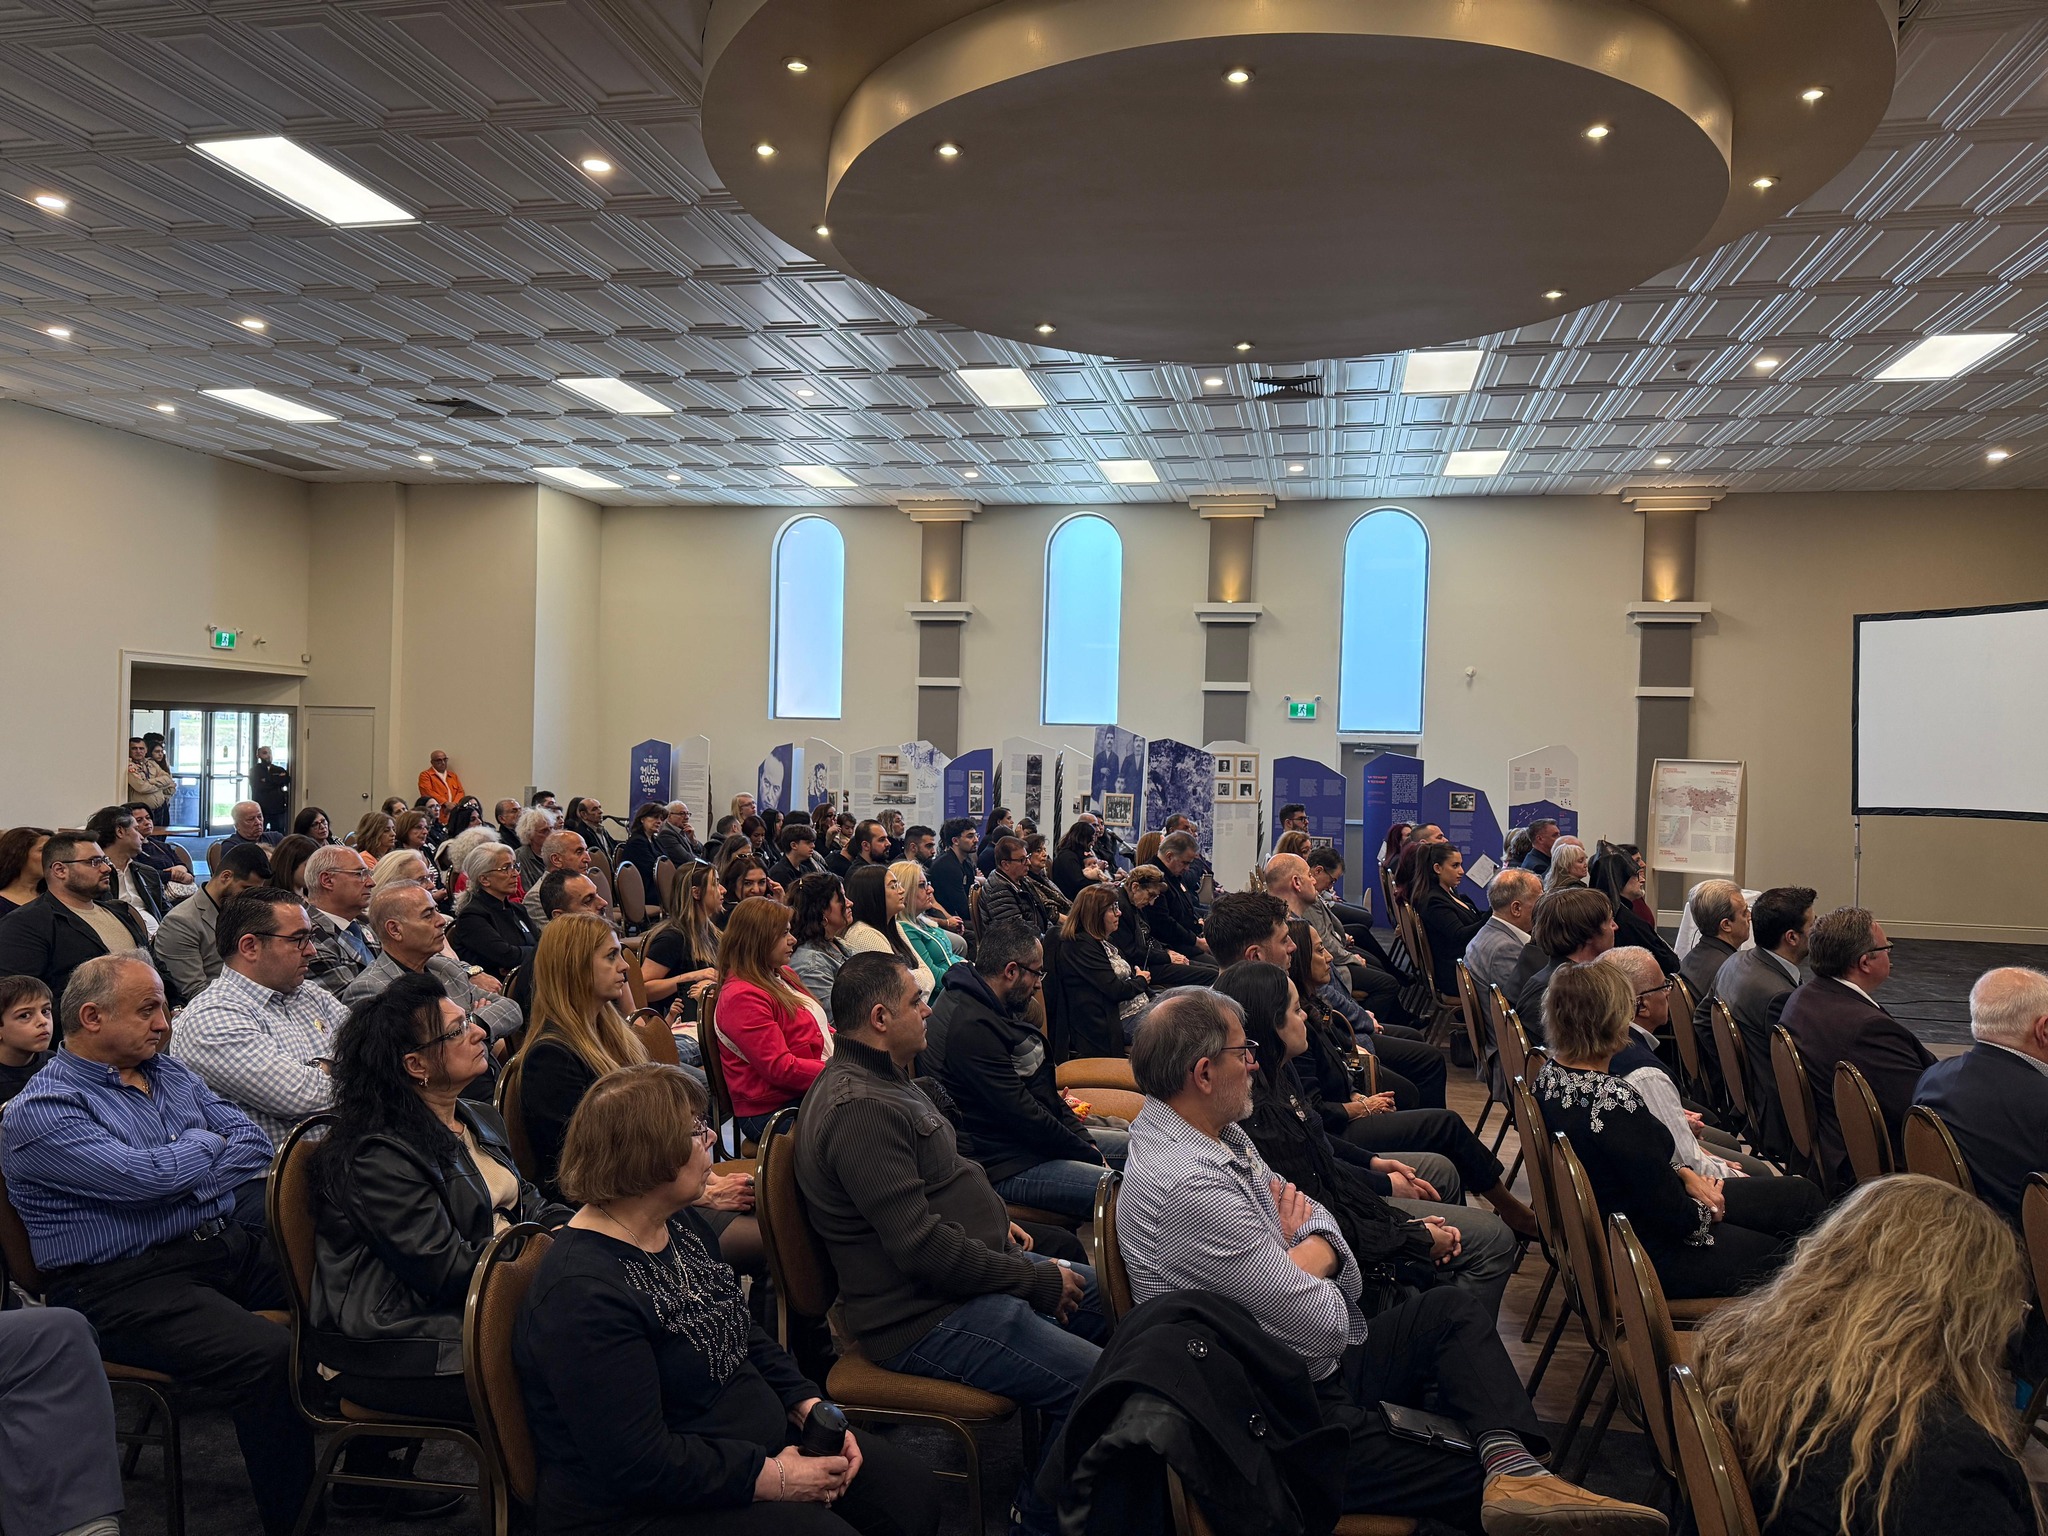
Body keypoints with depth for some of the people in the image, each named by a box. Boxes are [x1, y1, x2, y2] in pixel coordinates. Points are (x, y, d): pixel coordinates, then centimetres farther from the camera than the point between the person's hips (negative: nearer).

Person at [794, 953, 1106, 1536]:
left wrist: (993, 1221, 11)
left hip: (974, 1270, 11)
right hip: (923, 1319, -11)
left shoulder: (882, 1079, 11)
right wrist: (1038, 1281, -17)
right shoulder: (860, 1110, -24)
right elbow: (922, 1246, -26)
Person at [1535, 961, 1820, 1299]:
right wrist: (1708, 1211, -2)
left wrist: (1680, 1174, 0)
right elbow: (1674, 1215, -23)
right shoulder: (1615, 1101, -34)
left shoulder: (1551, 1072, -5)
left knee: (1803, 1196, 16)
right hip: (1647, 1255, -9)